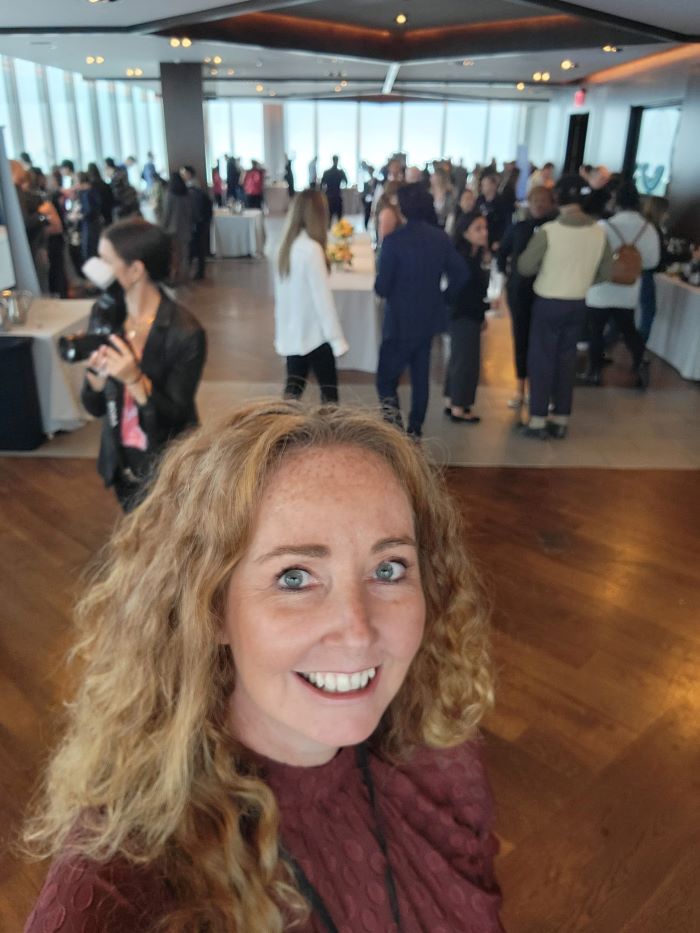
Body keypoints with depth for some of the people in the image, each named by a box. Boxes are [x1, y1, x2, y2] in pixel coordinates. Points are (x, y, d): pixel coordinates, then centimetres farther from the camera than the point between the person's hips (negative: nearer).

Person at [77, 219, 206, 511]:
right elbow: (95, 407, -3)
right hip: (121, 461, 5)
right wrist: (97, 372, -23)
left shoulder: (185, 332, -22)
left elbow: (175, 417, -19)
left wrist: (134, 379, -32)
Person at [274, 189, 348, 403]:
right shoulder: (311, 248, -19)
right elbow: (322, 297, -20)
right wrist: (338, 339, -15)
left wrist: (280, 330, 17)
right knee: (329, 390, 6)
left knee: (293, 389, 13)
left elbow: (281, 292, 10)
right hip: (313, 334, -7)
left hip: (291, 333, 7)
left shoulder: (287, 245, 4)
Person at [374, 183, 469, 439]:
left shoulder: (394, 240, -17)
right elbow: (460, 273, 1)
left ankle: (395, 429, -10)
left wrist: (382, 288, 5)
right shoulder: (440, 237, 0)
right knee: (421, 377, 16)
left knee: (386, 379, 6)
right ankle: (414, 432, 24)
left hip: (400, 321, -5)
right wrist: (443, 297, 13)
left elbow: (382, 287, -17)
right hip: (429, 319, 6)